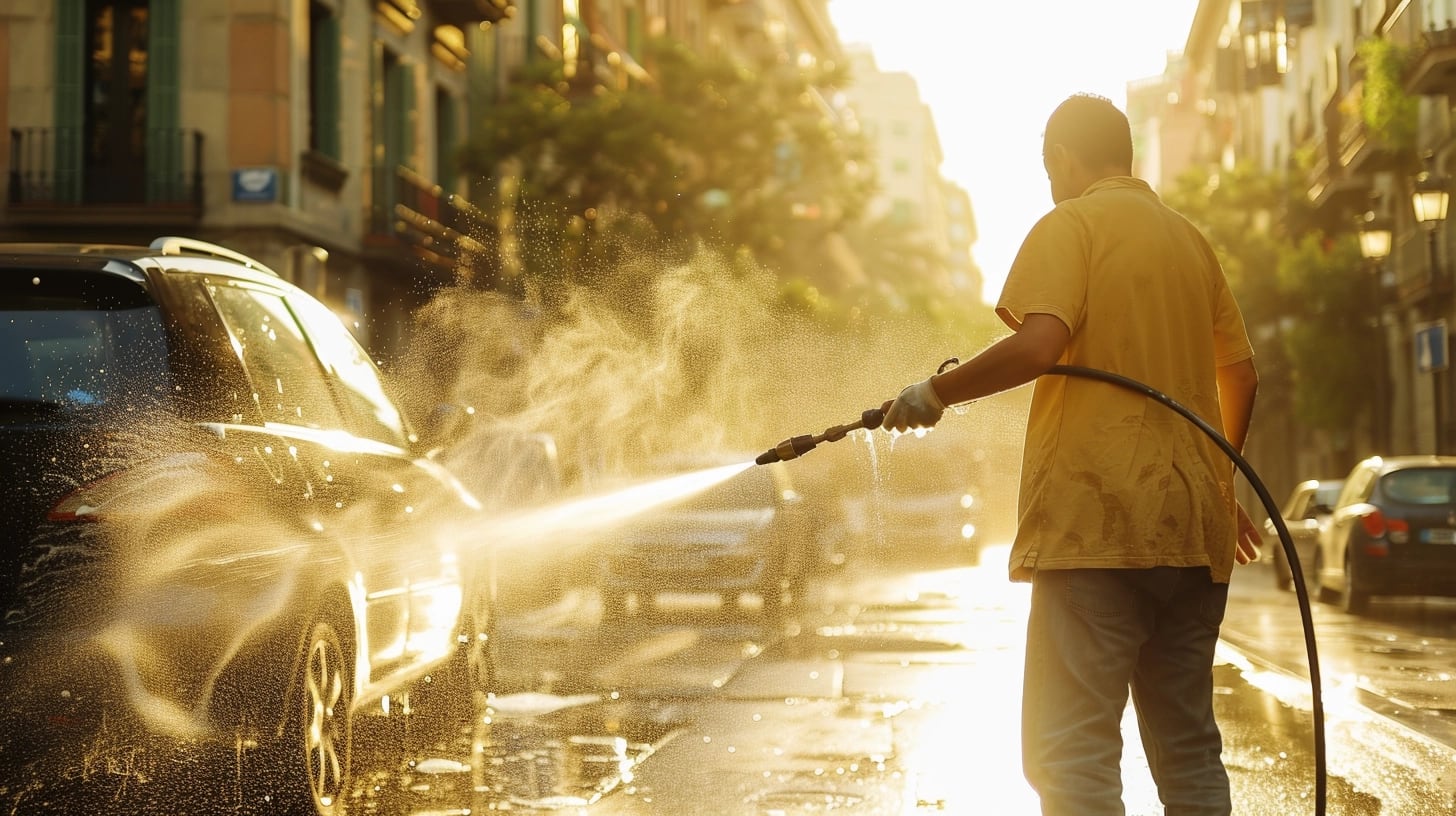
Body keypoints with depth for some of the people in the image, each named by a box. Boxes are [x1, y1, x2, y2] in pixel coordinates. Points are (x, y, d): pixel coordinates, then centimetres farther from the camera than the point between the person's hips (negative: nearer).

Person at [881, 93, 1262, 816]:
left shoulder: (1071, 225, -3)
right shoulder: (1191, 240, 18)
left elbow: (1038, 344, -19)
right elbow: (1242, 376, 22)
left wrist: (936, 392, -7)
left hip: (1097, 523, -7)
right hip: (1192, 531, 7)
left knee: (1071, 754, -8)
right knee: (1188, 750, 13)